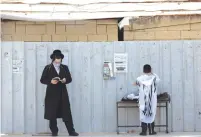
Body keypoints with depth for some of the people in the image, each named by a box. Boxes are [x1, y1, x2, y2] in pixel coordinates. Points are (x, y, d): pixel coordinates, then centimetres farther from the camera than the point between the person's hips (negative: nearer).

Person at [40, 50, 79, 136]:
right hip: (52, 94, -2)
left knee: (67, 113, 1)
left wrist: (65, 80, -9)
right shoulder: (48, 68, 3)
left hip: (63, 94, 2)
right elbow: (42, 80, 0)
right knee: (52, 114, 1)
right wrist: (50, 81, -16)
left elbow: (69, 79, 13)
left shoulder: (65, 67, 12)